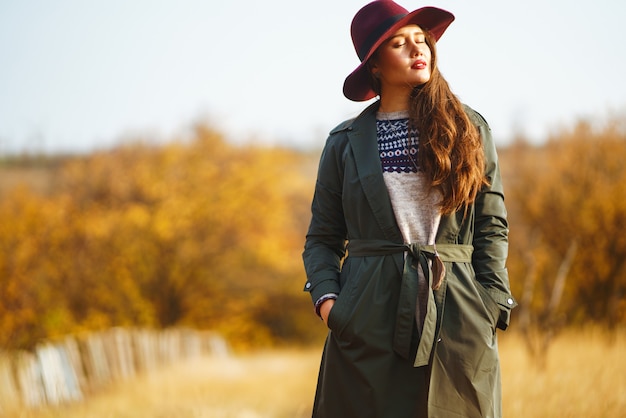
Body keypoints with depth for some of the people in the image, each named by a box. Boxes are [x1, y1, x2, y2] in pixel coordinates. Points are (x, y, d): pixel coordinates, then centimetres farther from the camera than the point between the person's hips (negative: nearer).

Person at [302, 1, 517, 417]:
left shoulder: (470, 130, 9)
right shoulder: (345, 142, 8)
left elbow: (492, 227, 8)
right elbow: (322, 238, 12)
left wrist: (492, 305, -2)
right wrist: (326, 297, -5)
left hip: (456, 317, 1)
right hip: (368, 318, 0)